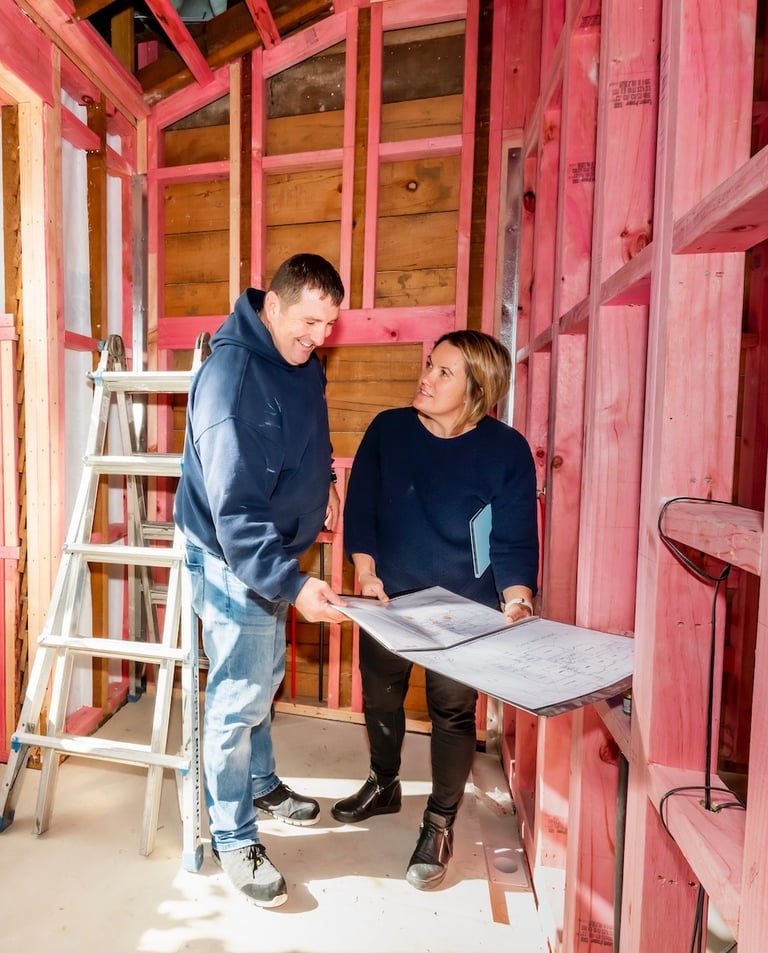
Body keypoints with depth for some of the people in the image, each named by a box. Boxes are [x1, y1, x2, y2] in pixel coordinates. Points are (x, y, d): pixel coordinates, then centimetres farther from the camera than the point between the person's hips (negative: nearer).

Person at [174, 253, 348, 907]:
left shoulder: (301, 361, 2)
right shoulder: (232, 375, -26)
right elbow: (235, 507, -32)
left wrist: (324, 479, 9)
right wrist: (292, 584, -36)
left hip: (271, 552, 9)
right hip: (233, 561, -9)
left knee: (266, 677, 24)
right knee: (238, 699, 5)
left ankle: (261, 783, 47)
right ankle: (233, 837, 27)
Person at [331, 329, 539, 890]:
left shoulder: (506, 449, -11)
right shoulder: (388, 429, -5)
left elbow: (516, 539, -10)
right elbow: (359, 508, -2)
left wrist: (517, 599, -23)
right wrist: (366, 572, -11)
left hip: (464, 610, -3)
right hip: (387, 597, 3)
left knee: (454, 712, 7)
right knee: (380, 699, 18)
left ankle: (440, 822, 33)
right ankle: (384, 786, 47)